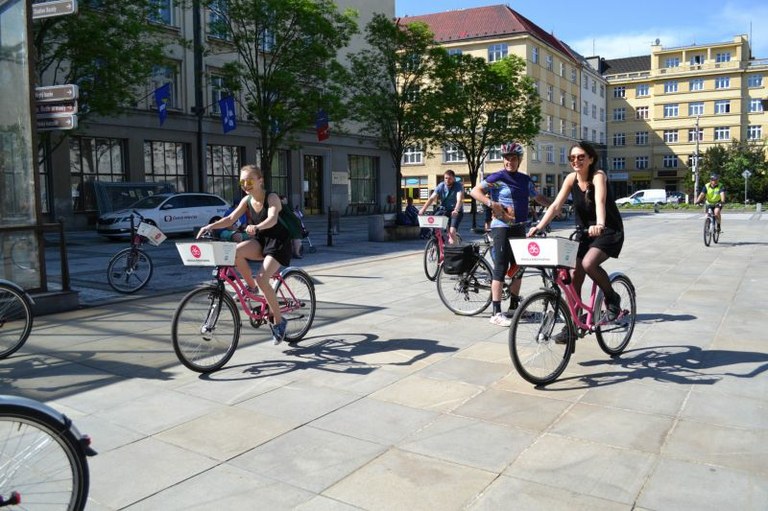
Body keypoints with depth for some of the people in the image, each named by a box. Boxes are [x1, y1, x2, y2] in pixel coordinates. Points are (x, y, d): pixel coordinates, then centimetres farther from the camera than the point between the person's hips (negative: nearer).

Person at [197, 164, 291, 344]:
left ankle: (278, 321, -6)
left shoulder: (272, 198, -17)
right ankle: (250, 287, -3)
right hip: (260, 240, 6)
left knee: (262, 279, -24)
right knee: (235, 251, -27)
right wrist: (210, 226, -25)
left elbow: (272, 219, -36)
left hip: (278, 242, -6)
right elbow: (230, 218, -8)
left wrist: (256, 227, -56)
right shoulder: (247, 200, 1)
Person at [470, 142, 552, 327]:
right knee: (501, 268, -10)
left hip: (519, 228, 7)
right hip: (501, 227, -7)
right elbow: (475, 191, -13)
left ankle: (514, 306, 25)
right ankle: (496, 313, -8)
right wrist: (491, 203, -24)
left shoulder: (525, 179, 12)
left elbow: (538, 197, 24)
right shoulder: (497, 178, -8)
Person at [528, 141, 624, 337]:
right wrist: (539, 226, -23)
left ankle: (612, 298, -5)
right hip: (585, 233, 6)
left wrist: (599, 225, -54)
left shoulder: (598, 176, -18)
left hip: (609, 231, -6)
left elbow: (600, 201, -36)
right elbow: (556, 205, -9)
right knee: (574, 278, -1)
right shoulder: (571, 179, -3)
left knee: (588, 264, -31)